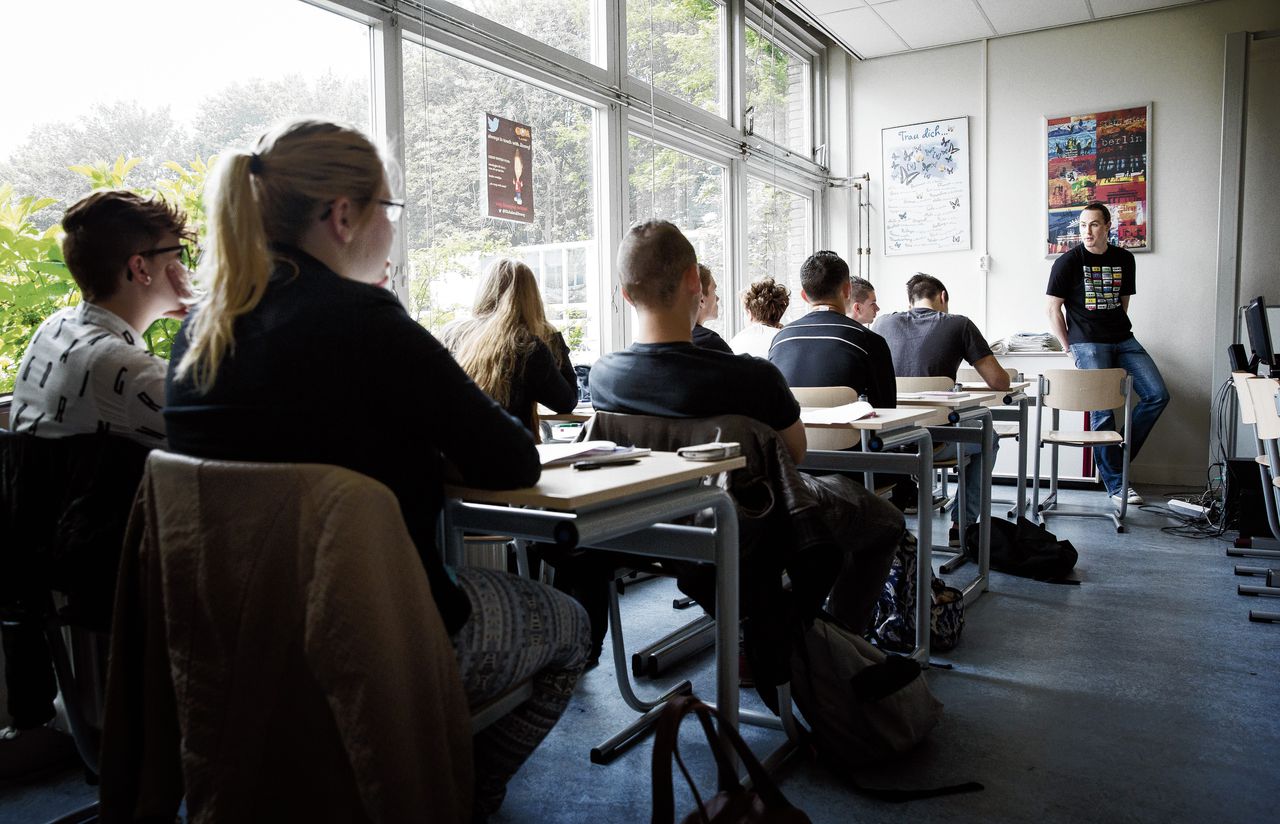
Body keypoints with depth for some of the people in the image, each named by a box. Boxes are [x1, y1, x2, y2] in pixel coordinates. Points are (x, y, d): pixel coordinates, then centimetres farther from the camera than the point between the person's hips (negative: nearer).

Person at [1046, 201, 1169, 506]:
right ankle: (1115, 483, 3)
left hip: (1123, 340, 6)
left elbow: (1123, 301, 21)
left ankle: (1119, 455, 12)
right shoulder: (1068, 262, -5)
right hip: (1088, 344, -5)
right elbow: (1053, 309, -4)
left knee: (1158, 395, -5)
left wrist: (1117, 330, 14)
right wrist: (1070, 347, -3)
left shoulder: (1124, 259, 11)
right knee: (1102, 411, -7)